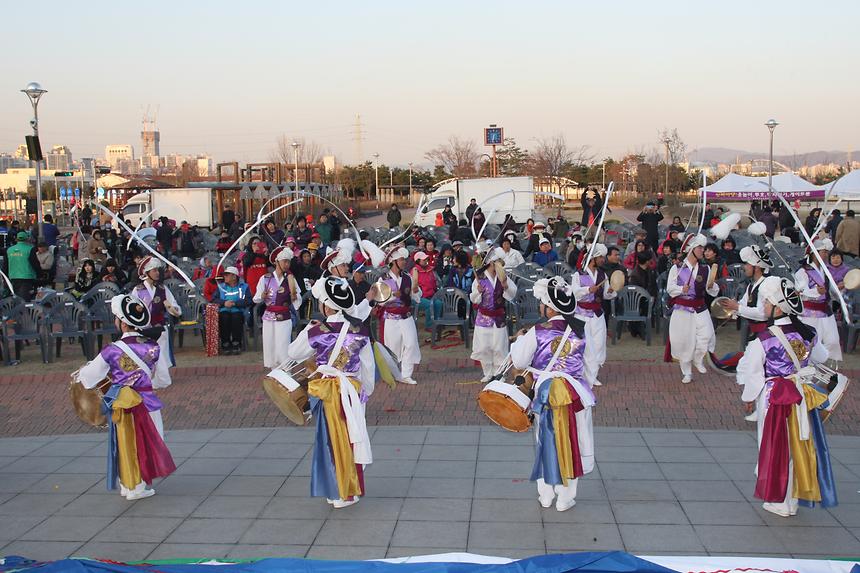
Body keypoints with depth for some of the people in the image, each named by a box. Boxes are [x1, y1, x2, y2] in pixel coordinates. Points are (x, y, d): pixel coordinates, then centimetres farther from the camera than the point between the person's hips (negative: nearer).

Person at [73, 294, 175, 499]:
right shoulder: (153, 348, -8)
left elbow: (88, 378, -1)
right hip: (148, 404, 2)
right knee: (147, 444, 16)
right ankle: (142, 486, 25)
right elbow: (164, 380, 2)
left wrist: (76, 375, 21)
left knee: (127, 445, 15)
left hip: (123, 407, -1)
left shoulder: (111, 351, -14)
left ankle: (128, 485, 28)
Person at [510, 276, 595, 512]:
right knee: (572, 443, 11)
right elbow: (588, 361, 8)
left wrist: (520, 339, 12)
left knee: (547, 443, 14)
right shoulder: (581, 329, -3)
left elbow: (519, 362, -2)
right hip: (577, 392, 2)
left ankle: (546, 495, 26)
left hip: (547, 393, -1)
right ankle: (566, 497, 19)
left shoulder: (537, 333, -13)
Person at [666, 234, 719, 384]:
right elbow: (670, 288, -3)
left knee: (706, 336, -15)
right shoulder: (677, 268, -2)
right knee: (684, 341, 2)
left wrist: (711, 286, -18)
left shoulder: (705, 269, 7)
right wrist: (682, 289, -21)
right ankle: (686, 373, 20)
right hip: (682, 309, -2)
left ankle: (698, 360, 15)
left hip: (700, 309, 2)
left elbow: (714, 292, 4)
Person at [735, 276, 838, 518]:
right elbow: (820, 357, 14)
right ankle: (795, 498, 27)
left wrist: (749, 397, 7)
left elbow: (750, 372, -10)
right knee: (800, 447, 15)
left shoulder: (762, 341, -19)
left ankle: (780, 502, 18)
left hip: (775, 400, -5)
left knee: (777, 449, 9)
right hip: (803, 398, 5)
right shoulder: (808, 334, -3)